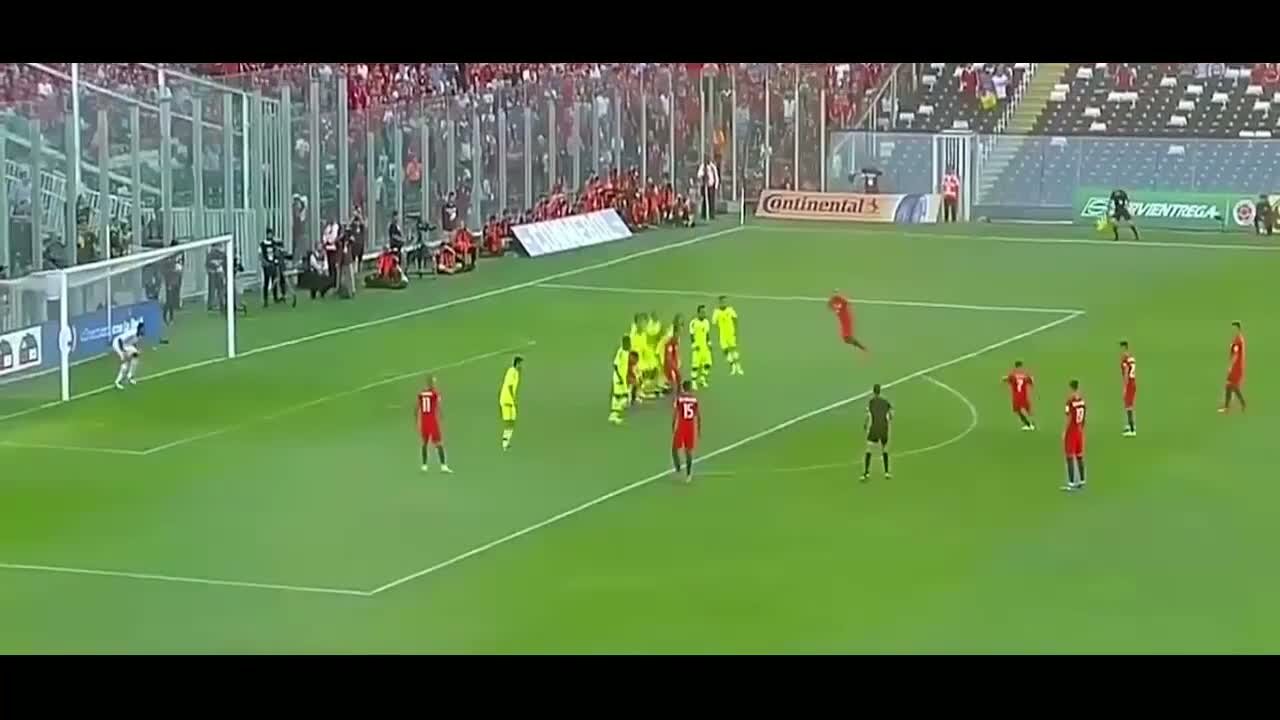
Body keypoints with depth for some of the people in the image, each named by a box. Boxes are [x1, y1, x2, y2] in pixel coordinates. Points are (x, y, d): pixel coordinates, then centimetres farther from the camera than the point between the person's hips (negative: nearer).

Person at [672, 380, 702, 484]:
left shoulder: (678, 398, -8)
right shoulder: (695, 398, 0)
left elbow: (675, 414, -9)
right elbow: (698, 415, 2)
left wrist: (673, 428, -2)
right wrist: (699, 429, 11)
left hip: (680, 426, -3)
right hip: (691, 426, 3)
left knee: (675, 449, 12)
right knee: (689, 451, 10)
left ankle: (678, 468, -3)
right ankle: (688, 474, 9)